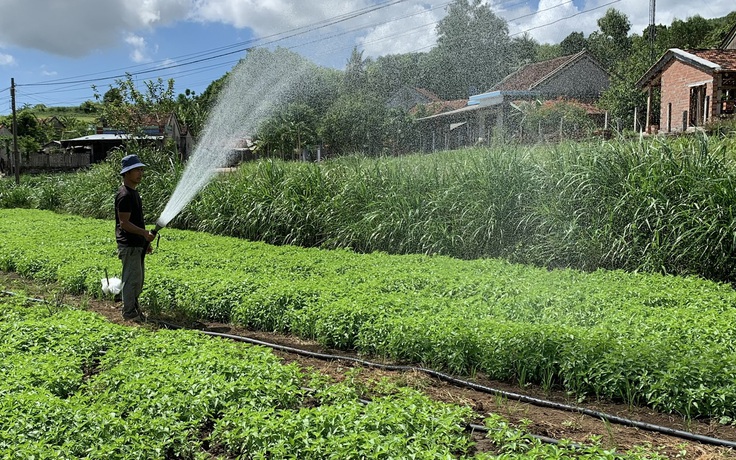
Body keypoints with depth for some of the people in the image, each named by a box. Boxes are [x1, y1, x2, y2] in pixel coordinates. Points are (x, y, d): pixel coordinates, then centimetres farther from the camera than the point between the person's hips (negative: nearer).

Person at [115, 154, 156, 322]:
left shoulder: (134, 192, 15)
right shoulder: (124, 195, -16)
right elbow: (124, 223, -21)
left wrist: (145, 242, 20)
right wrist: (144, 233, -29)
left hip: (138, 244, 10)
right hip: (129, 245, -10)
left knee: (138, 278, 16)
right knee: (132, 278, -3)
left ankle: (134, 308, 27)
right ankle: (129, 312, 7)